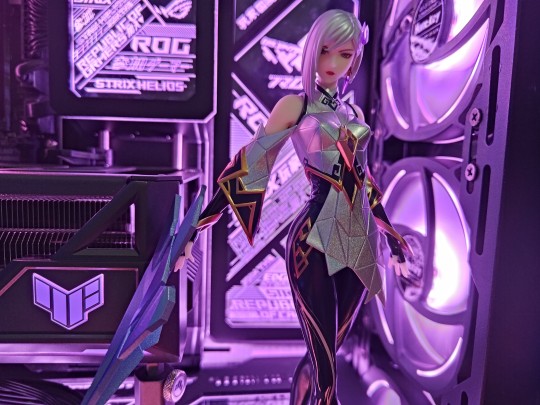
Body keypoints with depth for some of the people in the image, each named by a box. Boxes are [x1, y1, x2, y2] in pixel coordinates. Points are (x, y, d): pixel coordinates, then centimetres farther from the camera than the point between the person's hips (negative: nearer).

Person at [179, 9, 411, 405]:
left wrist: (393, 241, 26)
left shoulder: (354, 113, 15)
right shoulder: (295, 106, 0)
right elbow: (248, 167, -5)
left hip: (359, 244, 6)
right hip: (315, 244, -6)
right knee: (325, 371, -2)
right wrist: (196, 227, -8)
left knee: (323, 359, 16)